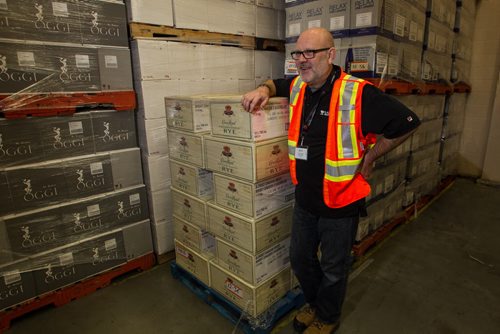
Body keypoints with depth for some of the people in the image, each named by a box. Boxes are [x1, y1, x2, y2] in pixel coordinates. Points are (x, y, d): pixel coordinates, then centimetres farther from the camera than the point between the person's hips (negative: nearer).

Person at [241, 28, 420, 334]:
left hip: (341, 202, -6)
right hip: (305, 198, 6)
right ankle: (315, 303, 51)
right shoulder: (297, 87, 0)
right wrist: (264, 89, -2)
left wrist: (369, 158, -7)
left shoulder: (359, 94, -21)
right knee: (300, 258, 22)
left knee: (333, 269, 16)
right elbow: (276, 84, 22)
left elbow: (408, 123, -13)